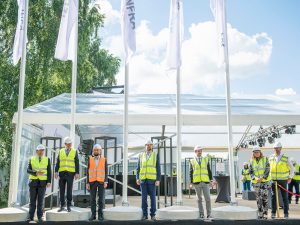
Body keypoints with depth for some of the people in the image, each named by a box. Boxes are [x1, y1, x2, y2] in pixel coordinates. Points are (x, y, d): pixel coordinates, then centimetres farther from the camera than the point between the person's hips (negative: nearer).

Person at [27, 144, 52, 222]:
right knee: (32, 200, 2)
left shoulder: (47, 159, 4)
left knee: (40, 200, -2)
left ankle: (40, 217, 5)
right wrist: (36, 173, -23)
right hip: (33, 182, 1)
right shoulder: (31, 159, 4)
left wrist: (49, 182, -11)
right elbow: (28, 170, -5)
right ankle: (31, 216, 9)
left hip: (43, 182, -1)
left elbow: (49, 172, 0)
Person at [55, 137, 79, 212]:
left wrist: (77, 173, -7)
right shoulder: (61, 151, 9)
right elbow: (58, 162, 5)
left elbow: (77, 163, 1)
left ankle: (68, 206, 7)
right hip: (62, 173, 2)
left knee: (69, 190, -2)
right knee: (61, 190, 4)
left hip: (70, 173, -2)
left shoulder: (74, 152, 4)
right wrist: (56, 172, -7)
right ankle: (62, 206, 12)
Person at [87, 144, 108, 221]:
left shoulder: (104, 160, 3)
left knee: (101, 199, 1)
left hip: (101, 182, -1)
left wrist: (106, 182, -9)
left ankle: (100, 215, 9)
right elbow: (88, 172, 4)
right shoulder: (90, 159, 4)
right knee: (92, 199, 2)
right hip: (92, 182, 1)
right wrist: (87, 183, -2)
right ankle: (93, 215, 10)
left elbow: (106, 172, 1)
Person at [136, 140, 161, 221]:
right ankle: (145, 214, 9)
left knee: (152, 197, -1)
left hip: (152, 179, -1)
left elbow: (158, 168, 0)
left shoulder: (156, 155, 3)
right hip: (143, 179, 1)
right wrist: (137, 178, -5)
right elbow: (138, 168, 8)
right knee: (144, 197, 2)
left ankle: (153, 215, 7)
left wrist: (158, 180, -9)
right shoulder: (141, 155, 8)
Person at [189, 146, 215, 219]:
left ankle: (209, 214, 5)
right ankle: (201, 214, 13)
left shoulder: (206, 160, 10)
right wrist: (191, 183, -2)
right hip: (197, 183, 0)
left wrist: (211, 180, 0)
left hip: (205, 182, 1)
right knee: (199, 199, 5)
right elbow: (191, 173, 5)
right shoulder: (192, 161, 6)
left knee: (208, 199, -5)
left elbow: (209, 171, 10)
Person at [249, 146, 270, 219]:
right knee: (258, 198, 4)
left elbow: (267, 170, -6)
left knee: (264, 198, -8)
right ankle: (260, 214, 12)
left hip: (265, 181, -2)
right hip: (256, 182, 2)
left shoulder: (265, 159, 0)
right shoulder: (252, 161, 6)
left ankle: (265, 214, -2)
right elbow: (250, 172, 5)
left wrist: (261, 178, -16)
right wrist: (255, 178, -13)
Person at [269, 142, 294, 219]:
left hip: (283, 181, -2)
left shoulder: (286, 158, -4)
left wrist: (290, 178, 5)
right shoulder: (271, 158, 4)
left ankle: (286, 213, 11)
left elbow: (291, 168, 7)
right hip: (274, 181, 2)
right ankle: (273, 213, 7)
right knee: (273, 197, 0)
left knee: (285, 197, 3)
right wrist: (269, 177, 12)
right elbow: (269, 168, 17)